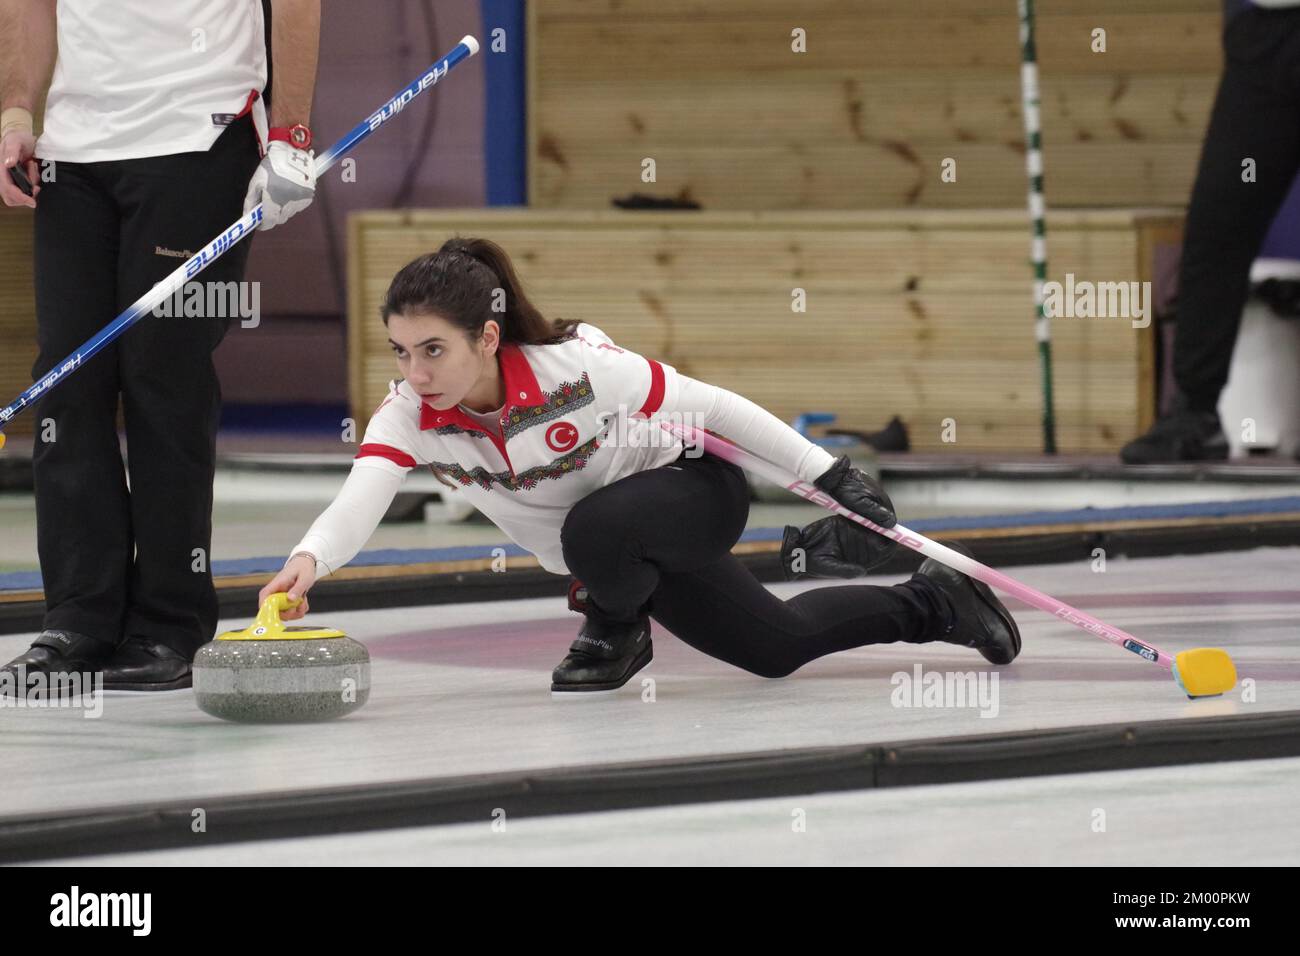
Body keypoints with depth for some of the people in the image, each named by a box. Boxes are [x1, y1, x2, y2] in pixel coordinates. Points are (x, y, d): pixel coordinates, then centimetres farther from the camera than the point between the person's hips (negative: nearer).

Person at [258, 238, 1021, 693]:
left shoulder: (573, 366, -36)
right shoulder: (410, 415, -25)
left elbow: (709, 405, -24)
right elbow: (358, 503, -43)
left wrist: (832, 476, -22)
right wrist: (310, 560, -66)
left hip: (696, 490, -6)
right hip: (626, 552, 6)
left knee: (597, 529, -39)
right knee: (780, 648, 18)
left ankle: (615, 633, -4)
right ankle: (934, 607, 45)